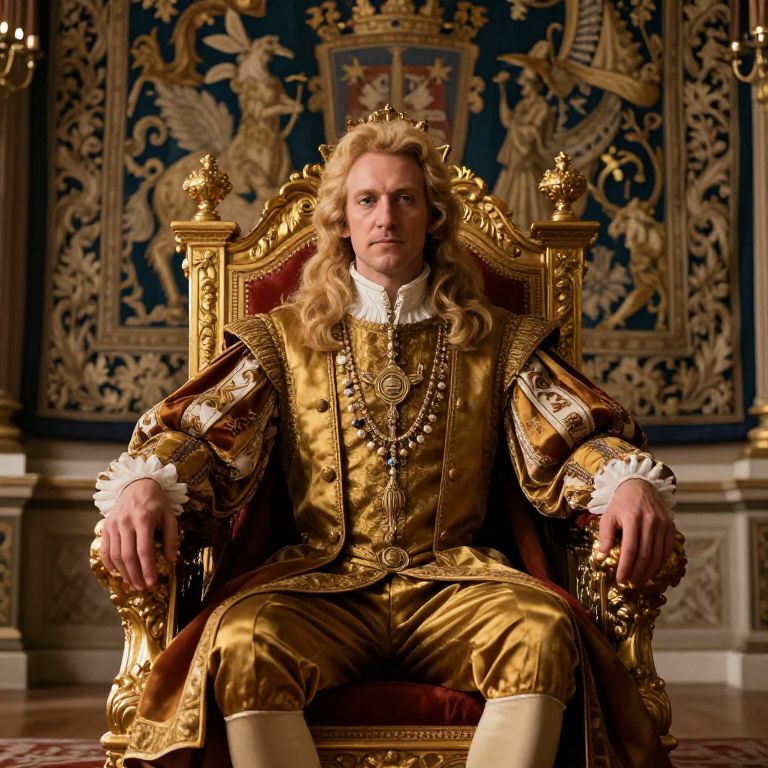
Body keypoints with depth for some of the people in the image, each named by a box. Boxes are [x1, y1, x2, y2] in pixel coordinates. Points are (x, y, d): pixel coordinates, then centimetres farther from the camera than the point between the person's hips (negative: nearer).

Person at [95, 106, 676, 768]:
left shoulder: (497, 341, 16)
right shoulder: (285, 339, 15)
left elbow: (571, 440, 7)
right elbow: (197, 435, 5)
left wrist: (629, 481, -17)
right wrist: (144, 482, -18)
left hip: (452, 583, 1)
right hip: (322, 583, 0)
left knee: (544, 629, -32)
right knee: (241, 637, -33)